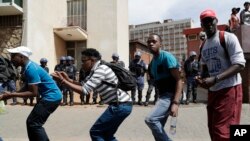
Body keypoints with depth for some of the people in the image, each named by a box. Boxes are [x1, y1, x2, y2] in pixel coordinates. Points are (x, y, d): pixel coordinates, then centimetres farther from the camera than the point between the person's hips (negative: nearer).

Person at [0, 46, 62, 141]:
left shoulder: (31, 69, -21)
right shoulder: (28, 67, 10)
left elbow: (33, 93, -22)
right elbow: (27, 87, 16)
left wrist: (12, 95, -19)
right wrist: (12, 94, 4)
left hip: (52, 97, -10)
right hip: (50, 96, 10)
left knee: (33, 124, -9)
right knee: (31, 122, 13)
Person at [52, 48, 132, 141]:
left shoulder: (100, 70, -16)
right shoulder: (96, 70, 14)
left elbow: (84, 90, -22)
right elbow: (85, 85, 20)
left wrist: (63, 81, -17)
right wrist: (68, 79, 8)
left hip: (120, 106, -10)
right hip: (122, 105, 10)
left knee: (95, 132, -2)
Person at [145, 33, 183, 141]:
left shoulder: (167, 57, -12)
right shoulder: (152, 61, 13)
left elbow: (178, 80, -18)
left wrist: (175, 102, -27)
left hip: (170, 95, -9)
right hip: (162, 96, 9)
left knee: (150, 119, -23)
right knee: (157, 128, 11)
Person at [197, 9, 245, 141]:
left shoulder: (228, 37, -9)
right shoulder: (203, 46, 14)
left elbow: (239, 64, -16)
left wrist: (215, 79, -26)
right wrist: (201, 78, 0)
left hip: (229, 89, -8)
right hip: (212, 90, 8)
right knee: (213, 129, 14)